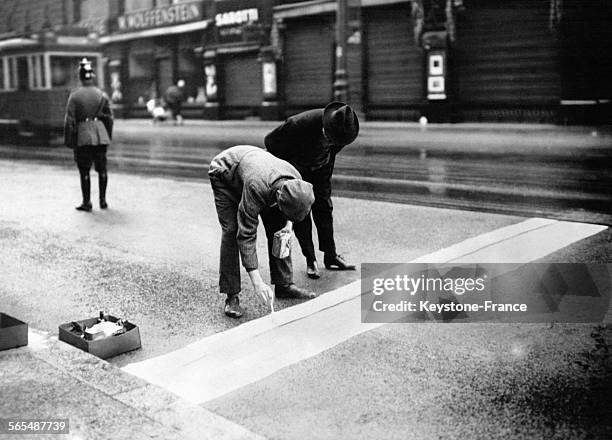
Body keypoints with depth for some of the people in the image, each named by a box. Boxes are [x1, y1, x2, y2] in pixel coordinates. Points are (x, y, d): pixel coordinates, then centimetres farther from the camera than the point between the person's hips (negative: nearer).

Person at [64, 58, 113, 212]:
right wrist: (108, 137, 16)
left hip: (83, 137, -3)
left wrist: (69, 141, 0)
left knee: (84, 171, 4)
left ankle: (86, 203, 7)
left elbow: (69, 120, -7)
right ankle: (103, 200, 17)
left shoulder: (74, 96, -6)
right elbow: (109, 118, 6)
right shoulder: (102, 95, 2)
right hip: (101, 136, 3)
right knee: (102, 169, 13)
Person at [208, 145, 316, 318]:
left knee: (278, 228, -2)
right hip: (224, 172, -5)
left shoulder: (296, 181, -28)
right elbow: (246, 235, -41)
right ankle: (231, 296, -11)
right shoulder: (256, 188, -46)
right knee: (232, 231, -18)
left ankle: (283, 284, 10)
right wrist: (257, 281, -42)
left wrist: (288, 223, -16)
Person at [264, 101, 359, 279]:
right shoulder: (298, 124, -41)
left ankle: (330, 256, 13)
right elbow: (270, 141, -23)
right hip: (294, 167, -4)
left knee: (324, 207, 3)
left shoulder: (343, 125, -25)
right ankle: (310, 260, 6)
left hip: (320, 167, 4)